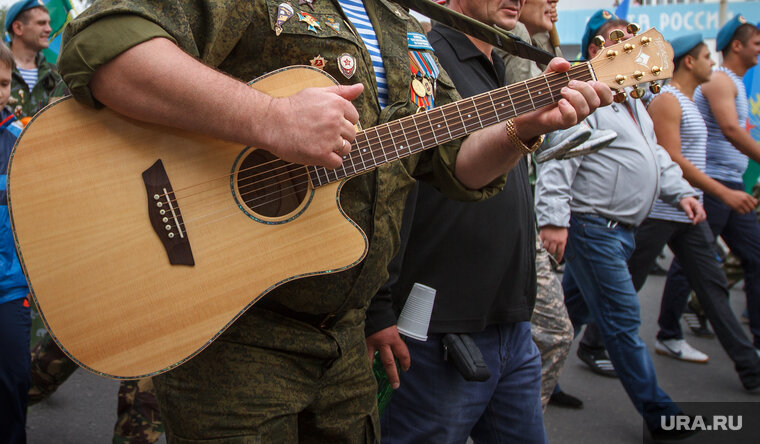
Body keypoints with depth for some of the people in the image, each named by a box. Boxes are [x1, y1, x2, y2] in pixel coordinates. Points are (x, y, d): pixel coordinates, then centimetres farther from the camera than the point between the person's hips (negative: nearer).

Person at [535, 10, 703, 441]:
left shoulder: (633, 102, 19)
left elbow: (656, 154, 24)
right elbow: (558, 161, -21)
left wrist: (681, 192, 10)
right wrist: (554, 219, -29)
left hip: (619, 229, 10)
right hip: (593, 225, -10)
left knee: (574, 309, 18)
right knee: (623, 321, -3)